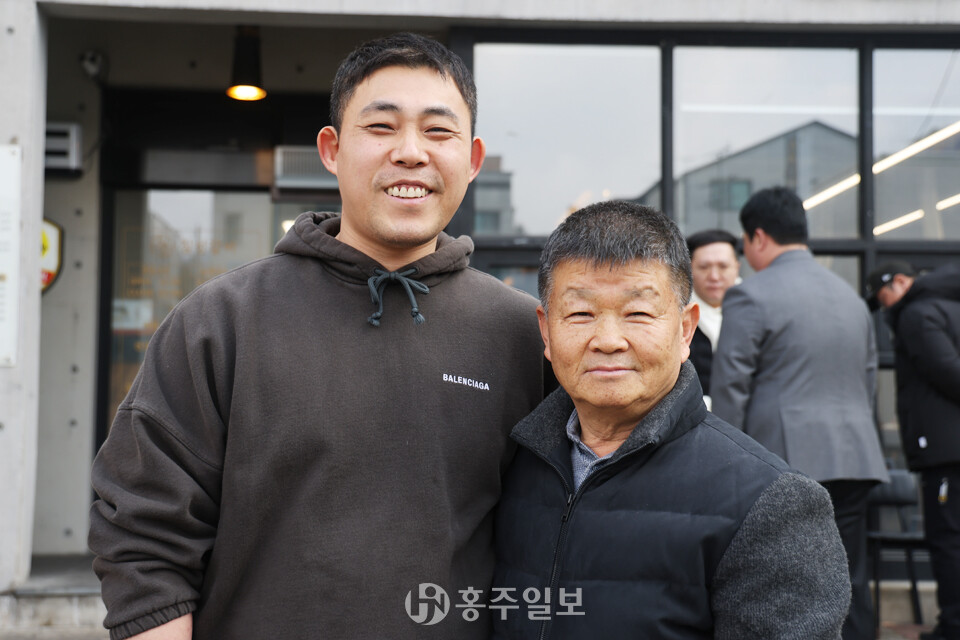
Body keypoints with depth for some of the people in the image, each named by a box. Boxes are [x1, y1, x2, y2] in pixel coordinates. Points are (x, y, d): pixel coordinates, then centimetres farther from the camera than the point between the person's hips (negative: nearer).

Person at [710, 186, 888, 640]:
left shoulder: (750, 296, -6)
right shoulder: (850, 296, 17)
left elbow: (729, 388, -9)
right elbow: (868, 382, 21)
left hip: (785, 457, -6)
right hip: (854, 457, 7)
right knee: (849, 586, 10)